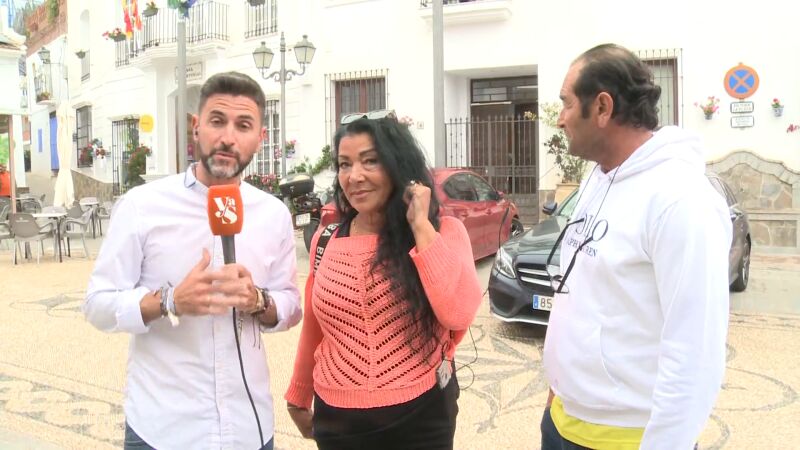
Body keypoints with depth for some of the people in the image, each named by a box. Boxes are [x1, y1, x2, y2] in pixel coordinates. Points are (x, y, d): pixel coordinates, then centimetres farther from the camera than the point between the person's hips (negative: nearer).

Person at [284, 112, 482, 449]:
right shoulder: (326, 241, 0)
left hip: (419, 417, -2)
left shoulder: (443, 232, -9)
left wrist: (420, 225, -21)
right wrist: (299, 397, 20)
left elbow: (459, 314, -25)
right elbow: (313, 329, 11)